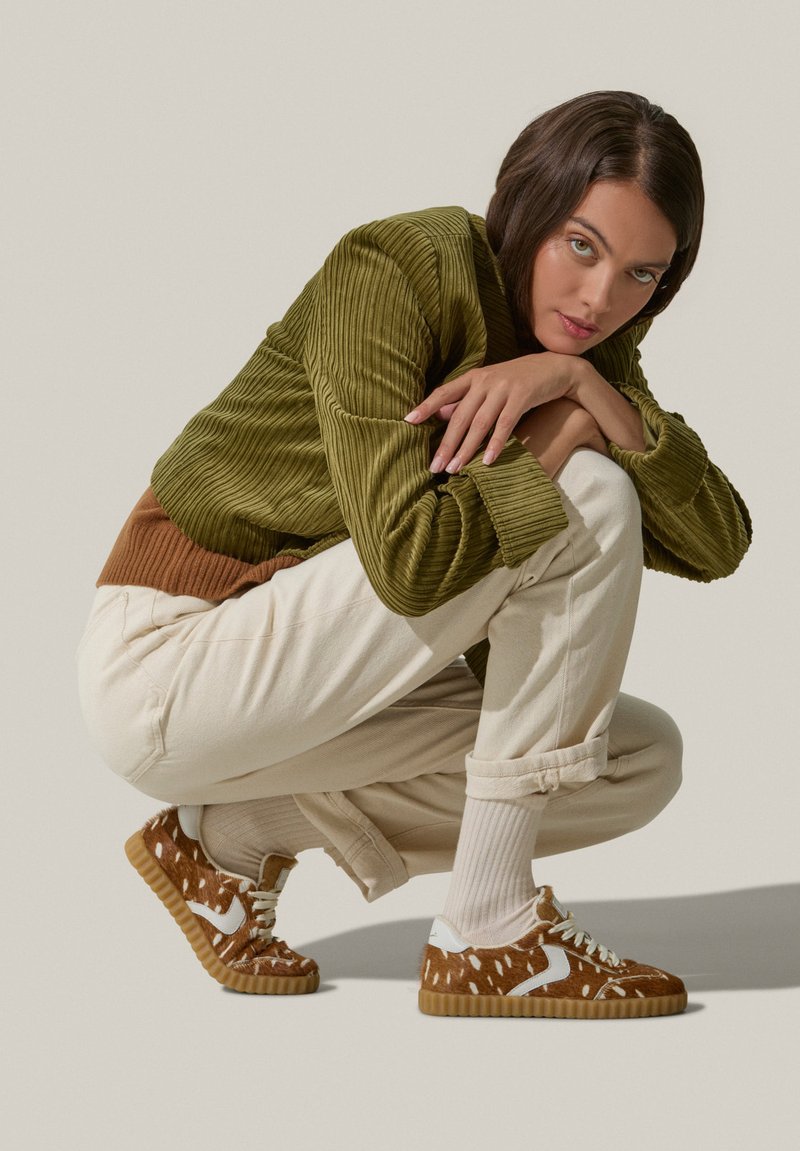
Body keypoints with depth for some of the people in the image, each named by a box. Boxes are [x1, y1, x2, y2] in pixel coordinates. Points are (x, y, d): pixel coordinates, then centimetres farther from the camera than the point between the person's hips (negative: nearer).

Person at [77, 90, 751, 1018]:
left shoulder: (584, 350, 4)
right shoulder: (396, 267, -20)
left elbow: (718, 545, -10)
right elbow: (408, 556, -32)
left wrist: (586, 385, -22)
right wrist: (566, 436, -19)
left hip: (312, 679, 8)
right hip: (171, 660, -8)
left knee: (645, 763, 2)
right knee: (590, 502, -19)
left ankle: (238, 835, 7)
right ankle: (491, 933, -13)